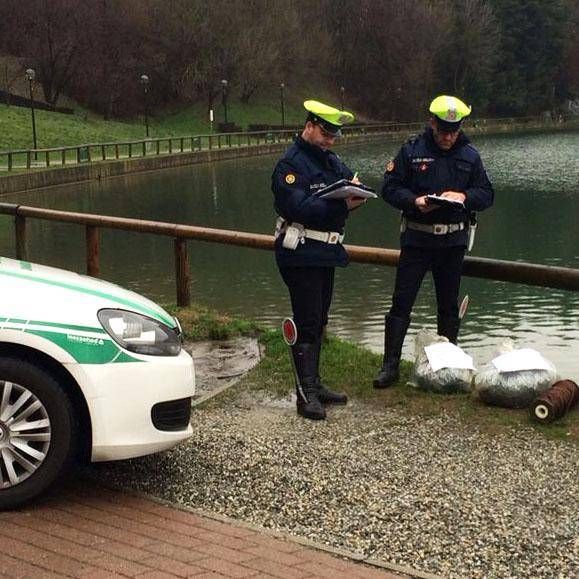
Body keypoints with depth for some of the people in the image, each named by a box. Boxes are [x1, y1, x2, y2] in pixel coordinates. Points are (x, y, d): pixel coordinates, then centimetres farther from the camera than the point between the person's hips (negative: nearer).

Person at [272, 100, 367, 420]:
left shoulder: (331, 160, 15)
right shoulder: (291, 163, -13)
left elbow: (352, 180, 16)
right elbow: (299, 208, -23)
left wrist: (355, 187, -8)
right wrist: (342, 206, -27)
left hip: (325, 251, 9)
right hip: (301, 253, -9)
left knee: (318, 321, 14)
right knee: (307, 323, -9)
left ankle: (313, 384, 24)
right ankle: (306, 394, -7)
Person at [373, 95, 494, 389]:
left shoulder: (470, 155, 5)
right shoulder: (411, 151, -1)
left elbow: (487, 194, 6)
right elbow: (390, 188, -2)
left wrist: (464, 196, -14)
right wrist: (415, 201, -20)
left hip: (453, 241, 2)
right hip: (416, 238, -2)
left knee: (449, 305, 11)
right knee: (401, 302, -4)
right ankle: (390, 365, 1)